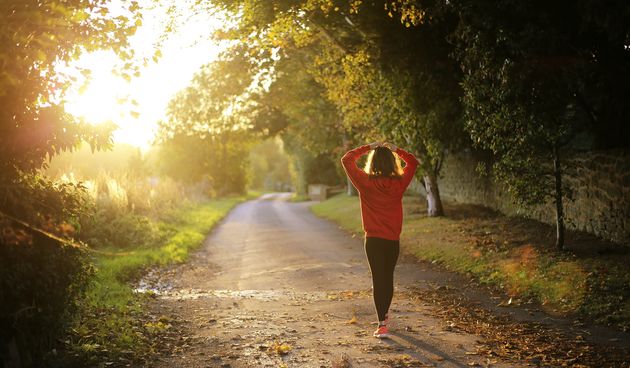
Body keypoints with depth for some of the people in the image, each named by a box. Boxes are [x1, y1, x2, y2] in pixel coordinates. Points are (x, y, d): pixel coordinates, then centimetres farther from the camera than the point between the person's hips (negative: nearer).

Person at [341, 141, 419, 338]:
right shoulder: (399, 183, -5)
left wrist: (367, 148, 3)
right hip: (393, 240, 3)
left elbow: (346, 160, 1)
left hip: (374, 240, -3)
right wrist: (395, 149, 8)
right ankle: (384, 315, 37)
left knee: (378, 279, -1)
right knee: (388, 278, 18)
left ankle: (382, 325, -8)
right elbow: (413, 162, 13)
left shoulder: (366, 182, -10)